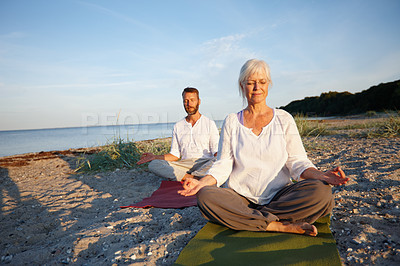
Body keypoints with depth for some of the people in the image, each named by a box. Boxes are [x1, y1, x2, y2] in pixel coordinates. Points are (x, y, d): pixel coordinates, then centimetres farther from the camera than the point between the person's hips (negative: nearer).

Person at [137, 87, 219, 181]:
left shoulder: (209, 123, 7)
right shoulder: (178, 126, 15)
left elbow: (216, 152, 3)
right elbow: (175, 155, 14)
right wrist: (155, 157, 0)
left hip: (204, 164, -2)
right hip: (185, 164, 3)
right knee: (153, 164, -22)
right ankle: (194, 179, -29)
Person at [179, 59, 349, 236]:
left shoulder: (283, 119, 7)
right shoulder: (231, 122, 7)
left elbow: (297, 161, 3)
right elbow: (223, 165, 2)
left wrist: (320, 175, -17)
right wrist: (202, 182, -15)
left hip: (279, 195, 1)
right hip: (240, 197, 0)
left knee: (321, 192, -26)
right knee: (205, 196, -29)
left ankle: (245, 219, -17)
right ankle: (281, 226, -21)